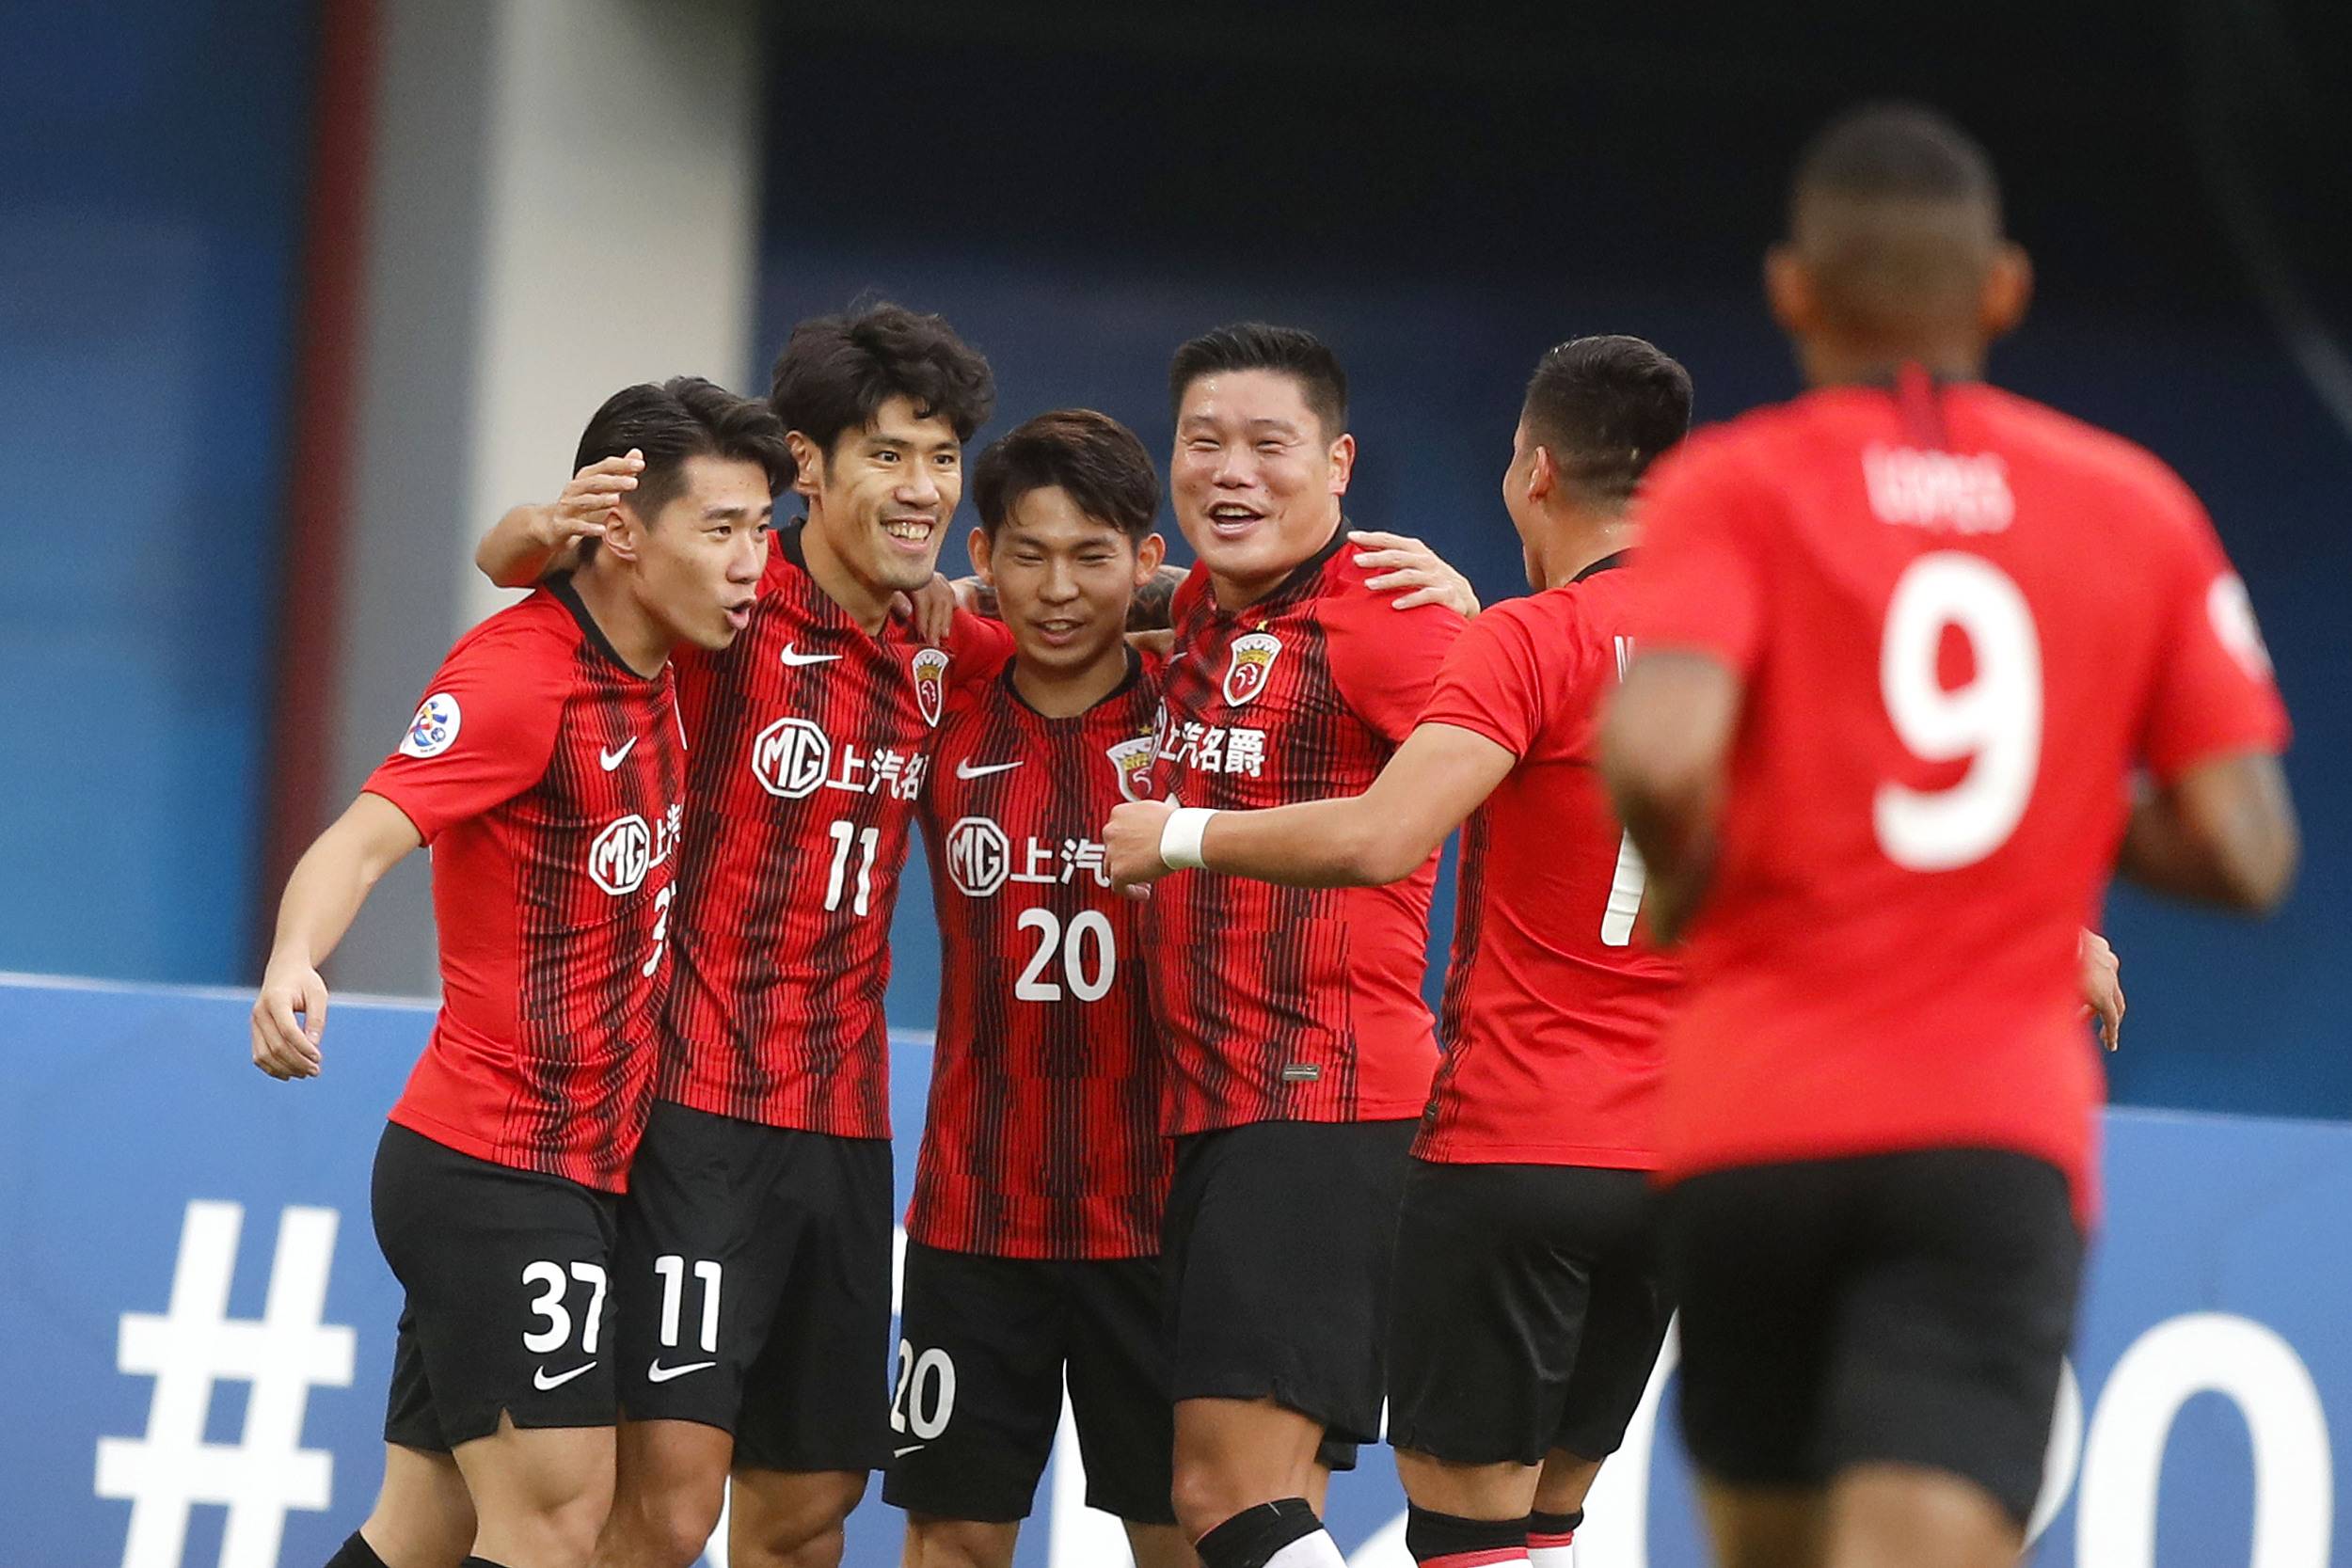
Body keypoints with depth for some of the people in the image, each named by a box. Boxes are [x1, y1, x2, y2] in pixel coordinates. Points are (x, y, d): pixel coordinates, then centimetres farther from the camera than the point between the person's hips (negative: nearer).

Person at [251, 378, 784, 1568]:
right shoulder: (518, 674, -16)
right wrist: (295, 962, -48)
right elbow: (364, 839, -26)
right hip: (498, 1169, -8)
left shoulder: (657, 665, 8)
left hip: (575, 1175, 8)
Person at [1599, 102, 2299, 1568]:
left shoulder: (1730, 488, 1)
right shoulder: (2141, 510, 8)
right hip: (2001, 1136, 0)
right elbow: (2245, 853, 5)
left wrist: (1681, 880, 4)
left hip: (1753, 1129, 0)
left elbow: (1659, 755, -17)